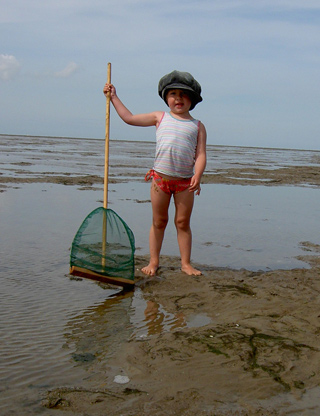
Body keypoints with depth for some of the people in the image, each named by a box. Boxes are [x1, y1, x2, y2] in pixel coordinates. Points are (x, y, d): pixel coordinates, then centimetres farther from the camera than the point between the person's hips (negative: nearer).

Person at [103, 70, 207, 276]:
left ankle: (186, 263, 15)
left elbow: (201, 154, -1)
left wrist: (197, 176, -17)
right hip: (160, 177, 1)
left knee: (183, 222, 6)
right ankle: (153, 262, 18)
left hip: (185, 181, -1)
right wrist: (114, 97, 19)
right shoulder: (160, 117, 11)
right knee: (159, 221, 9)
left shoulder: (198, 126, 8)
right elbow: (129, 118, 17)